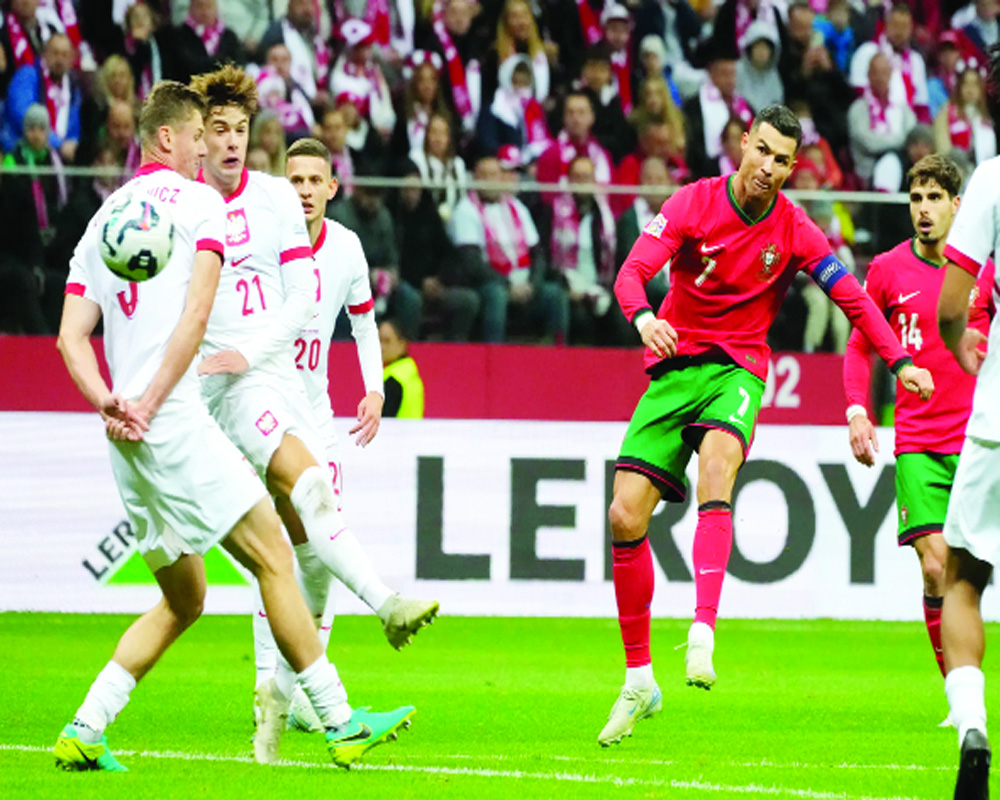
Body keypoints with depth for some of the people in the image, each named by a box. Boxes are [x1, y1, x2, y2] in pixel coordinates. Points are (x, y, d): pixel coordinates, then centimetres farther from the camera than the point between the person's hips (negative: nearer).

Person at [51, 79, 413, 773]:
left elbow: (71, 337, 11)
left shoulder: (104, 218, 21)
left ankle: (83, 733, 5)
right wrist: (148, 405, -11)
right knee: (273, 556, -5)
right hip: (177, 422, -8)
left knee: (183, 599, 14)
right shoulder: (202, 203, 0)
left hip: (129, 440, 8)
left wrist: (110, 406, -3)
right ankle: (340, 722, -9)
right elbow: (196, 312, -13)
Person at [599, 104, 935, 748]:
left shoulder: (794, 230, -2)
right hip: (673, 367, 1)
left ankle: (703, 635, -46)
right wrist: (643, 316, -36)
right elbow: (634, 270, -14)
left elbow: (852, 296, 2)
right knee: (625, 517, -9)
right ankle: (639, 682, 6)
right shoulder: (693, 203, -5)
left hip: (737, 371, -1)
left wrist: (900, 361, -9)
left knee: (716, 458, -35)